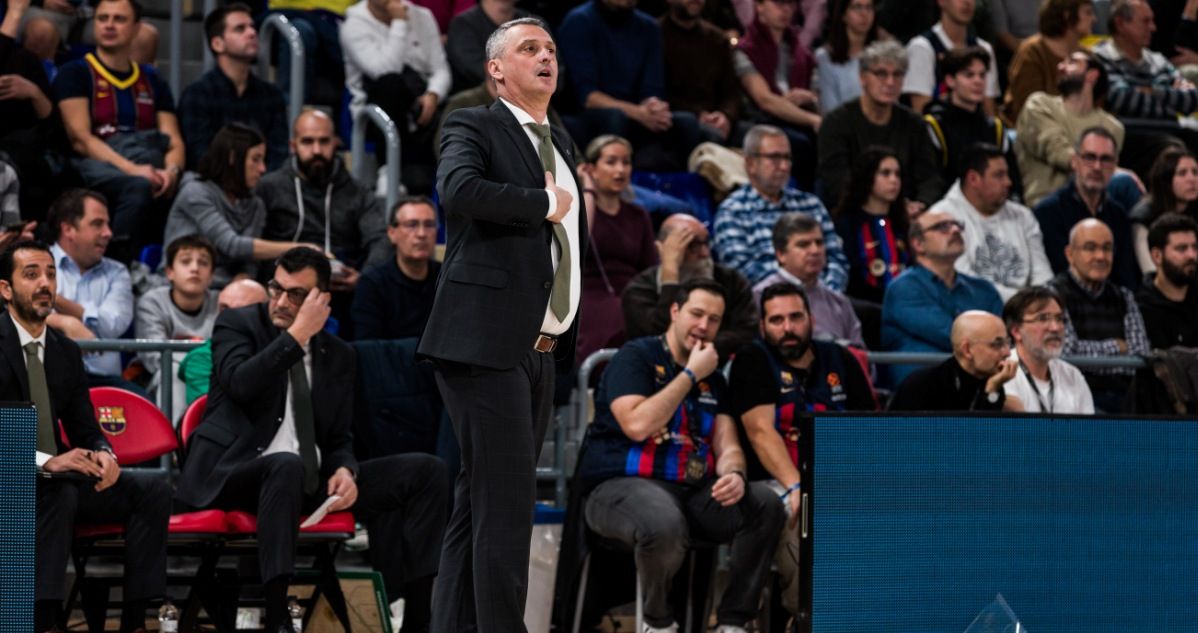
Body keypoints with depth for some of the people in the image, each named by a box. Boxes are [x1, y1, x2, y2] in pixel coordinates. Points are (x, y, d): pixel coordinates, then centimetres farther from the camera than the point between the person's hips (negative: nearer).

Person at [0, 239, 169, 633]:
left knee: (153, 488, -12)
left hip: (60, 480, 7)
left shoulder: (66, 351, 13)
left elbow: (84, 429, 14)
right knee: (58, 492, -38)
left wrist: (102, 454, -11)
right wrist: (45, 462, -29)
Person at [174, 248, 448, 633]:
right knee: (287, 465, -42)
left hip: (308, 481, 6)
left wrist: (345, 470, -8)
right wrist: (298, 335, -17)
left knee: (426, 471, -8)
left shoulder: (339, 356, 15)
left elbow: (339, 438, 15)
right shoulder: (237, 325, 2)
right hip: (234, 473, -5)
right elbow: (241, 384, -19)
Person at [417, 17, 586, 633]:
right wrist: (544, 204, -14)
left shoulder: (561, 142, 21)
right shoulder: (472, 127, -3)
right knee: (506, 502, -13)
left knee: (478, 505, 10)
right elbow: (459, 189, -26)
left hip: (540, 350, 8)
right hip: (485, 342, -8)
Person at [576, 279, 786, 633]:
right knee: (665, 524, -41)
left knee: (765, 505, -19)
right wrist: (691, 375, -10)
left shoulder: (713, 379, 18)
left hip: (693, 490, 6)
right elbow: (637, 425, -17)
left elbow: (728, 446, 12)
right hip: (622, 485, -6)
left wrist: (734, 474, -14)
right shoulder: (636, 357, -2)